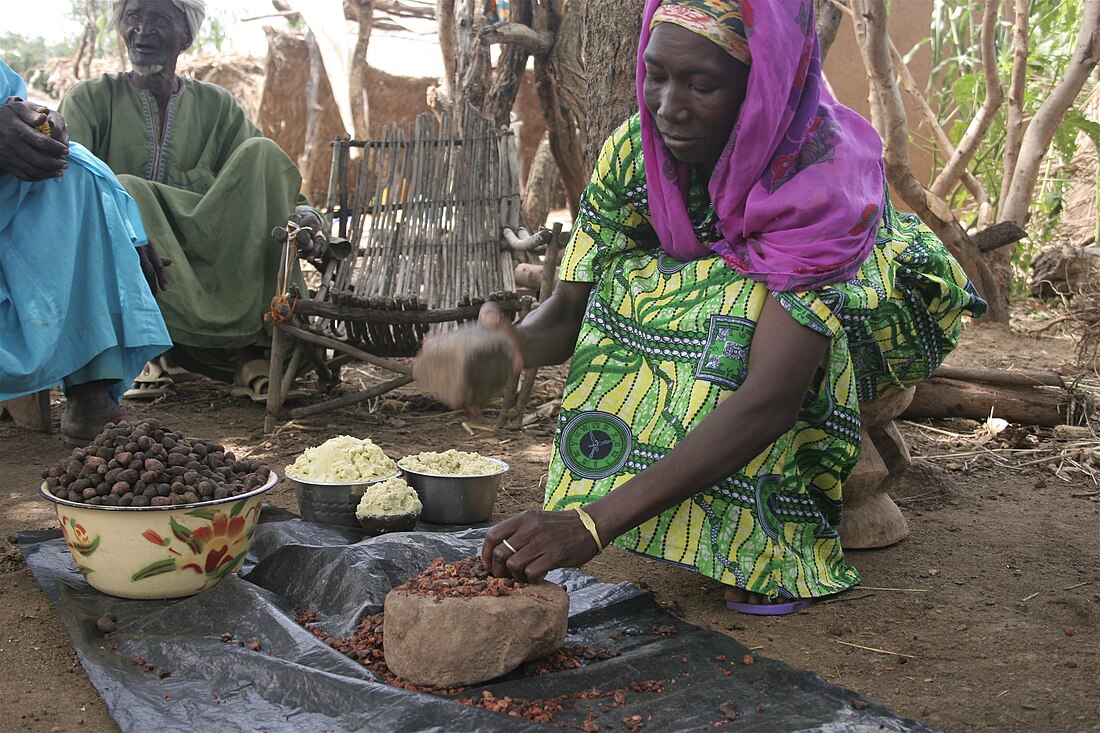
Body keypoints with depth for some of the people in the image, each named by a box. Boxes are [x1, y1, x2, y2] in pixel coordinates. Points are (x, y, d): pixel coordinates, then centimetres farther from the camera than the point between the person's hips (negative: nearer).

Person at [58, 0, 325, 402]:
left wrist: (303, 213, -18)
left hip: (207, 260, 2)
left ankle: (253, 348, -26)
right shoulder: (91, 99, 8)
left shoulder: (216, 106, 14)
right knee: (124, 190, -32)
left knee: (260, 153, -17)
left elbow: (268, 180, 4)